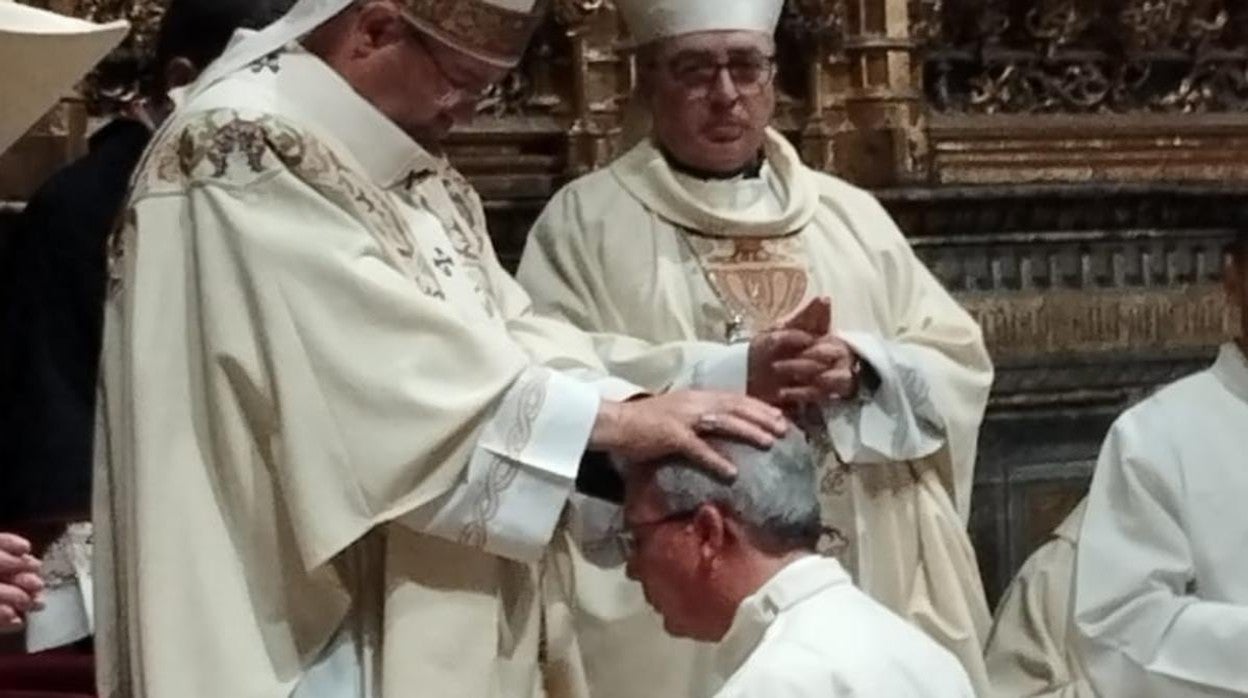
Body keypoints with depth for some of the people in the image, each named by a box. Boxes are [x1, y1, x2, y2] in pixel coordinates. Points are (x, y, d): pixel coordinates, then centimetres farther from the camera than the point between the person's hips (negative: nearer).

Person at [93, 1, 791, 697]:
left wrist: (635, 413, -12)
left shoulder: (409, 168, 12)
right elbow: (396, 370, -23)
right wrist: (613, 417, -21)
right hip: (312, 623, -9)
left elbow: (507, 332, 5)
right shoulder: (241, 154, -17)